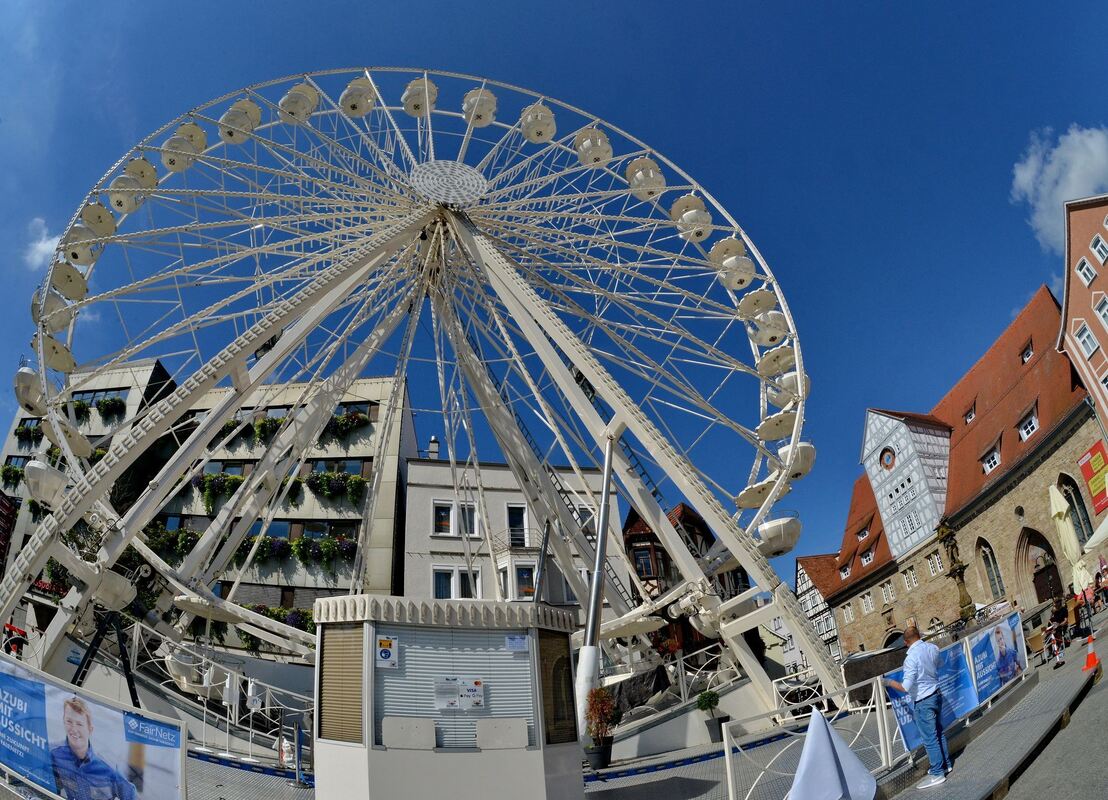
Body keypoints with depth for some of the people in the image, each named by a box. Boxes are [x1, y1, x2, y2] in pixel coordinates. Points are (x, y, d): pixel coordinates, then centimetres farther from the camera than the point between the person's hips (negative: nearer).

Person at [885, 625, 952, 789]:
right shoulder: (932, 648, -5)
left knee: (930, 739, 3)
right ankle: (946, 764, 35)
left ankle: (937, 774, 12)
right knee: (939, 732, 22)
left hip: (922, 702, -8)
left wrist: (890, 682, -9)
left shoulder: (911, 658, -26)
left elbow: (906, 687, -24)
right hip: (936, 694, 8)